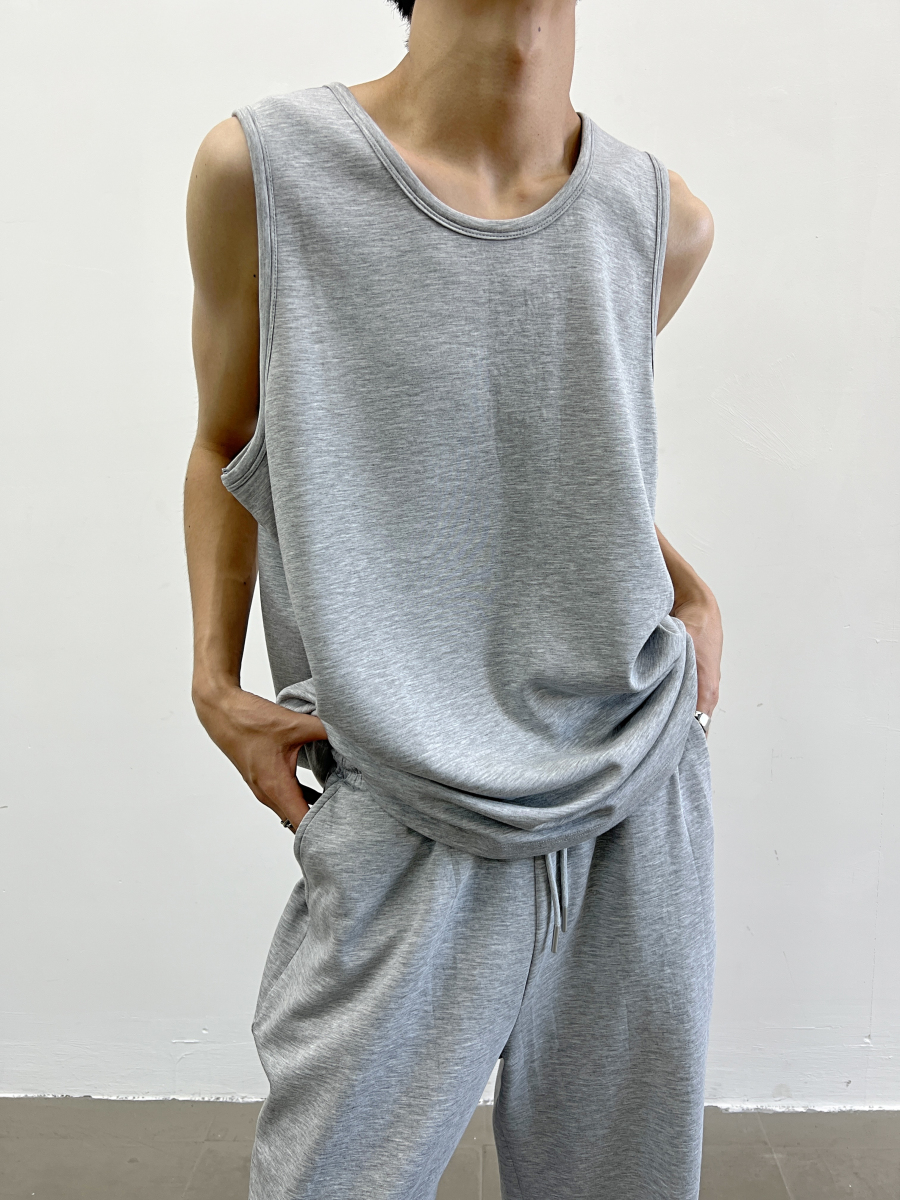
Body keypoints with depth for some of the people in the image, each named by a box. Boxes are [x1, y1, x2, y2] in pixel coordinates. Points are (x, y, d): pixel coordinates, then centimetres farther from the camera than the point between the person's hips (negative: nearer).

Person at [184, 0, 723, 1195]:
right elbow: (226, 447, 6)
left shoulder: (662, 218, 3)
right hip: (420, 826, -3)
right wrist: (213, 682, -4)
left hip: (643, 787, 4)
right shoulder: (264, 167, -6)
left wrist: (692, 594, 5)